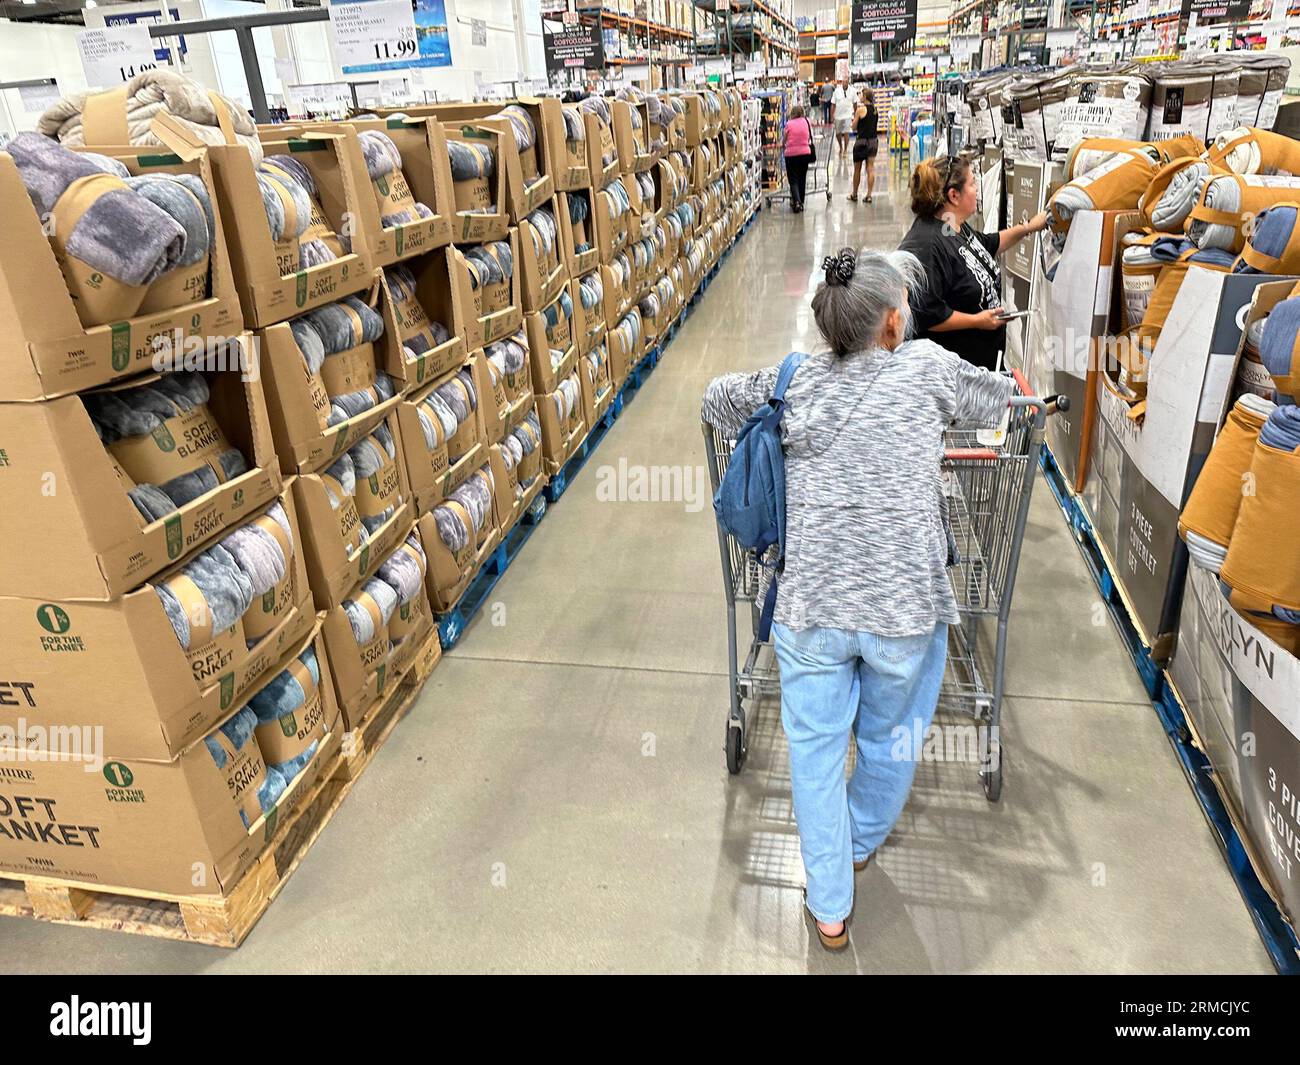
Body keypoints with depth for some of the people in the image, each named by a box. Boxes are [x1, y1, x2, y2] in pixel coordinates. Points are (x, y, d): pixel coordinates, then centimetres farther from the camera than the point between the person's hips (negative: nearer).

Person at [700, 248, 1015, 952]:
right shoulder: (928, 368, -1)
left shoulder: (795, 380, 3)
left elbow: (717, 398, 18)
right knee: (890, 739, 24)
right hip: (906, 605, -1)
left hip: (810, 605, 1)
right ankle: (862, 843, 51)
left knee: (815, 749, 16)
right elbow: (998, 399, 17)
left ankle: (829, 909, 29)